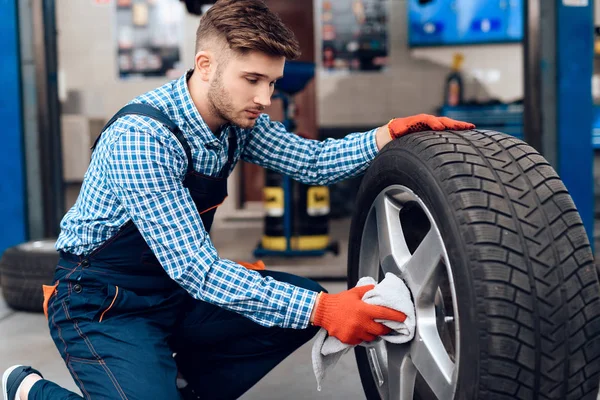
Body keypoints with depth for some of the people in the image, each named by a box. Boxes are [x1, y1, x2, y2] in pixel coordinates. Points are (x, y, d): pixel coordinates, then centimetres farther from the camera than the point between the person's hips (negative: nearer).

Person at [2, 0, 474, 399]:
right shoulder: (141, 136, -29)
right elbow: (194, 268, -33)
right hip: (102, 303, -7)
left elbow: (313, 162, -1)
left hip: (178, 288, 8)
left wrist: (393, 131, -18)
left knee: (306, 300, -5)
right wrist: (321, 309, -39)